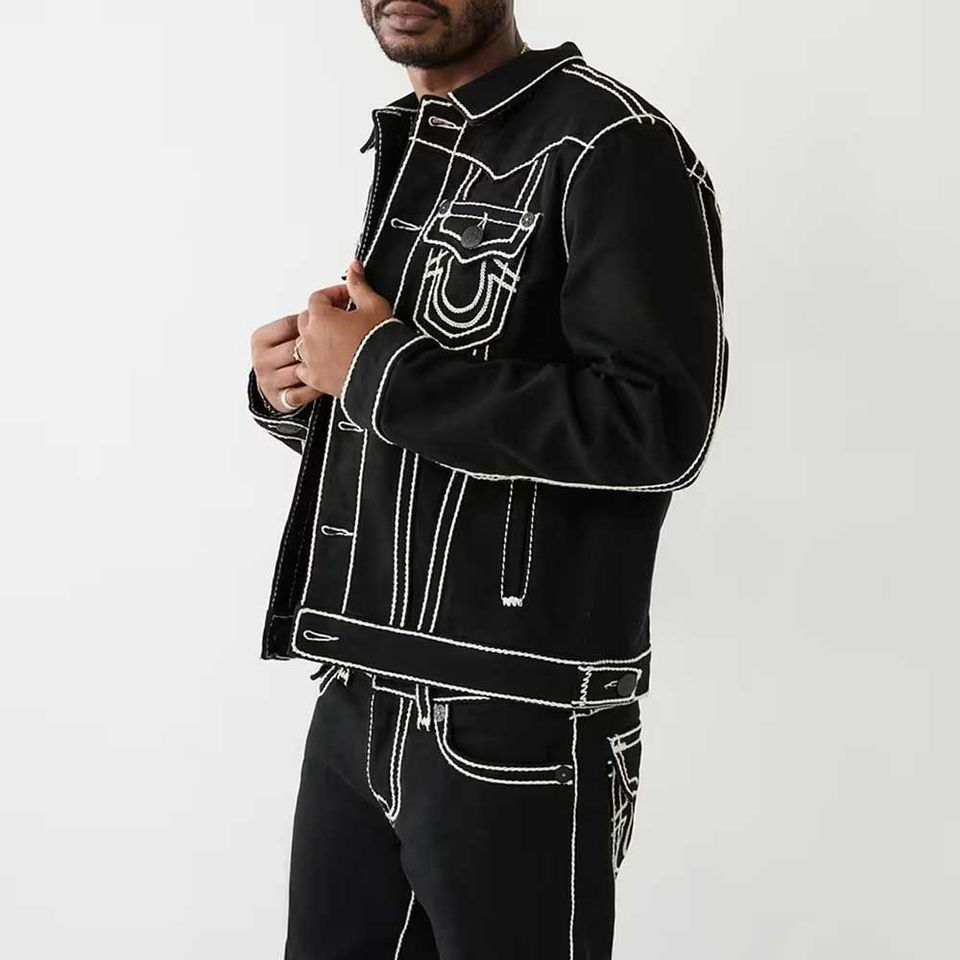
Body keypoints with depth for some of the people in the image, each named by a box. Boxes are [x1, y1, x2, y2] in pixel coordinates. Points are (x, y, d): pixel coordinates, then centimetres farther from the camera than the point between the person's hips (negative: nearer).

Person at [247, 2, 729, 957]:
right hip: (357, 698, 7)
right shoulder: (396, 154, 15)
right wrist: (291, 385, 0)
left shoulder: (613, 148, -10)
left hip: (516, 723, -7)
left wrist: (379, 368, -17)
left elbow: (658, 424, -22)